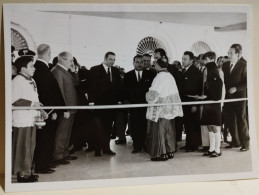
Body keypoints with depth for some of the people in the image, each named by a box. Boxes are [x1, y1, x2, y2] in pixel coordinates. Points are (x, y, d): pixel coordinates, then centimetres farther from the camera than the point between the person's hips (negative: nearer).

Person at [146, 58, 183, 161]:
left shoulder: (159, 77, -17)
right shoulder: (170, 76, 5)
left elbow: (153, 94, -19)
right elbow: (174, 93, 9)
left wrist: (149, 97, 3)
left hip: (160, 109, -8)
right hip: (169, 109, 8)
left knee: (159, 130, 0)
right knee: (168, 130, 14)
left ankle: (161, 153, 4)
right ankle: (170, 151, 21)